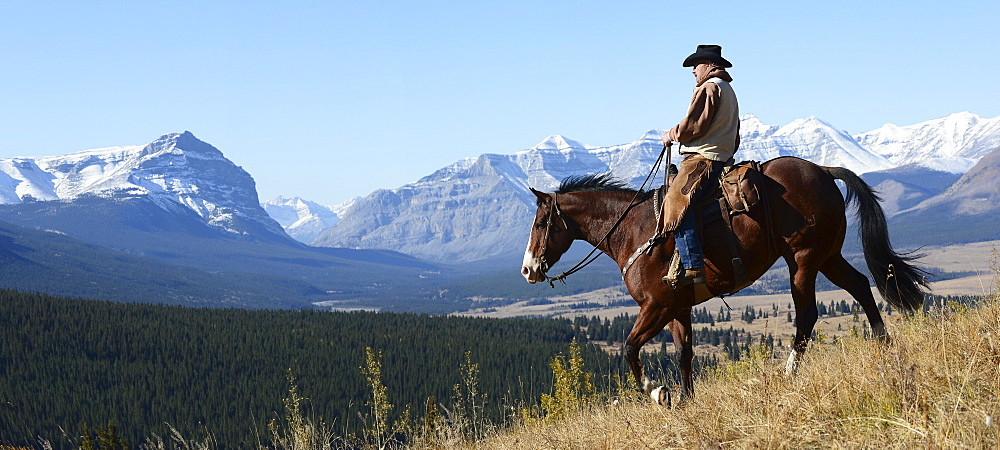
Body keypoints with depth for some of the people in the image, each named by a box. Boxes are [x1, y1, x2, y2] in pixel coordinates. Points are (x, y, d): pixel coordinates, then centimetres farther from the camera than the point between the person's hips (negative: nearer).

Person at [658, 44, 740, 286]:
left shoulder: (709, 88, -6)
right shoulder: (729, 91, 26)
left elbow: (694, 125, -15)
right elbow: (735, 137, 29)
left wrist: (671, 135, 1)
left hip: (703, 157, -11)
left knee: (676, 203, -25)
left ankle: (693, 267, -38)